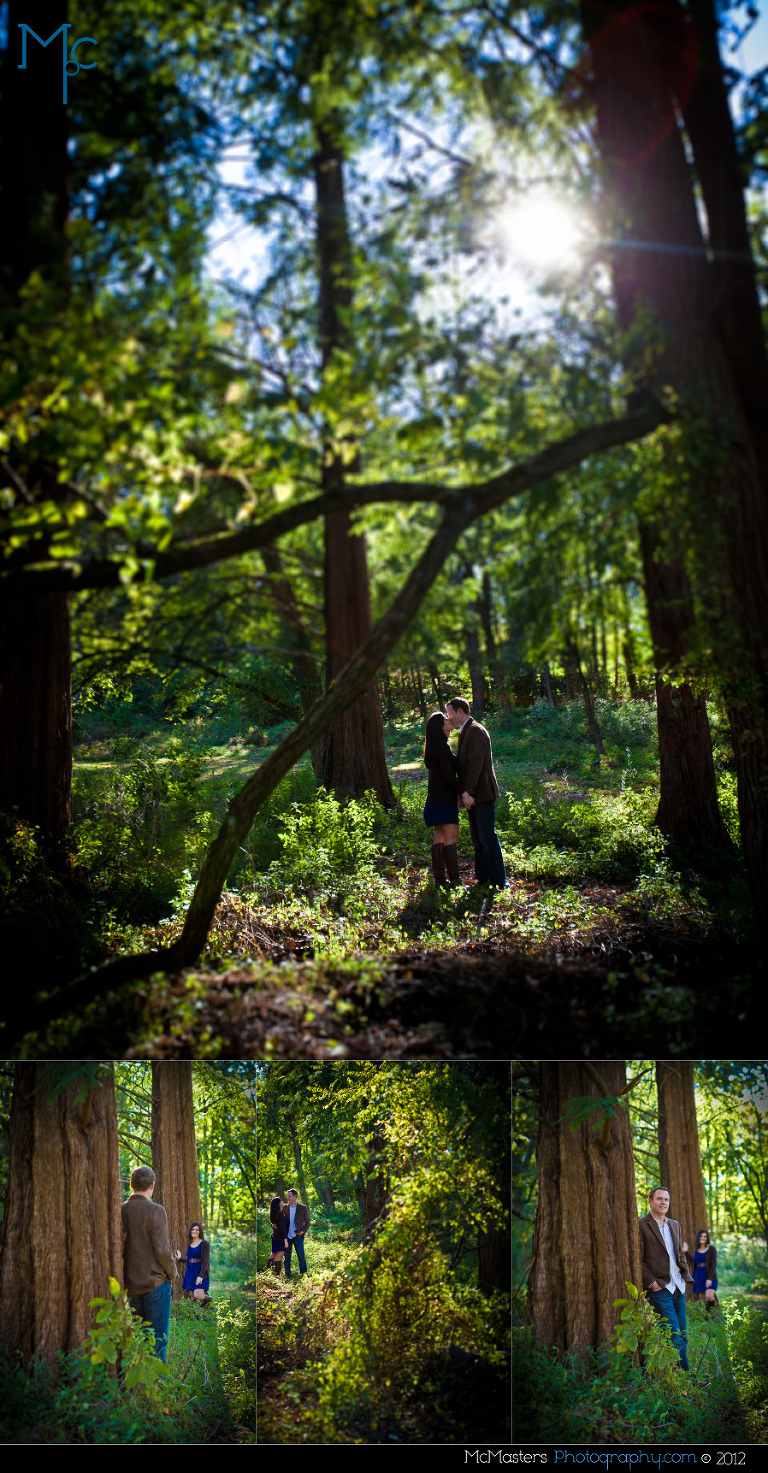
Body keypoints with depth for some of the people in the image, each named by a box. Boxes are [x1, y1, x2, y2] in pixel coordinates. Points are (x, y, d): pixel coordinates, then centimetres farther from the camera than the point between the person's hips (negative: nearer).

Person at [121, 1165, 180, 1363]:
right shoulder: (155, 1211, -14)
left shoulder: (120, 1211, 1)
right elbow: (162, 1249, -16)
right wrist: (172, 1272, 1)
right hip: (155, 1281, -5)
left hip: (131, 1284, 5)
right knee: (158, 1334, 2)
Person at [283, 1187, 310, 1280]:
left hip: (297, 1236, -2)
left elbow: (307, 1222, 6)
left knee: (301, 1257, -2)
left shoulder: (302, 1208, 1)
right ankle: (287, 1277, 13)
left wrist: (303, 1231, -8)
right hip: (287, 1236, 2)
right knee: (287, 1257, 5)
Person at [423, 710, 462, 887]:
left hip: (435, 797, 10)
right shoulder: (442, 747, -15)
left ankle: (439, 877, 11)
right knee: (451, 836, -8)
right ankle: (454, 879, -9)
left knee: (440, 837, 10)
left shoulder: (434, 746, 15)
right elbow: (449, 774, -19)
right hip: (444, 798, -10)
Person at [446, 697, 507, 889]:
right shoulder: (465, 732, 18)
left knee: (487, 838, -8)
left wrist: (467, 792, -20)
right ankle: (483, 879, 20)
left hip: (482, 794, -10)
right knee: (478, 839, 13)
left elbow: (476, 763, -20)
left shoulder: (475, 731, -13)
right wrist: (464, 794, 14)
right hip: (472, 796, 10)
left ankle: (499, 882, -4)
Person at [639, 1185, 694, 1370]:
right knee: (675, 1336, -9)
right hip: (660, 1288, -7)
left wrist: (685, 1275, 11)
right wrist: (651, 1282, -14)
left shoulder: (675, 1225, 16)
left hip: (678, 1286, 7)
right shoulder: (641, 1225, -7)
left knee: (682, 1336, 9)